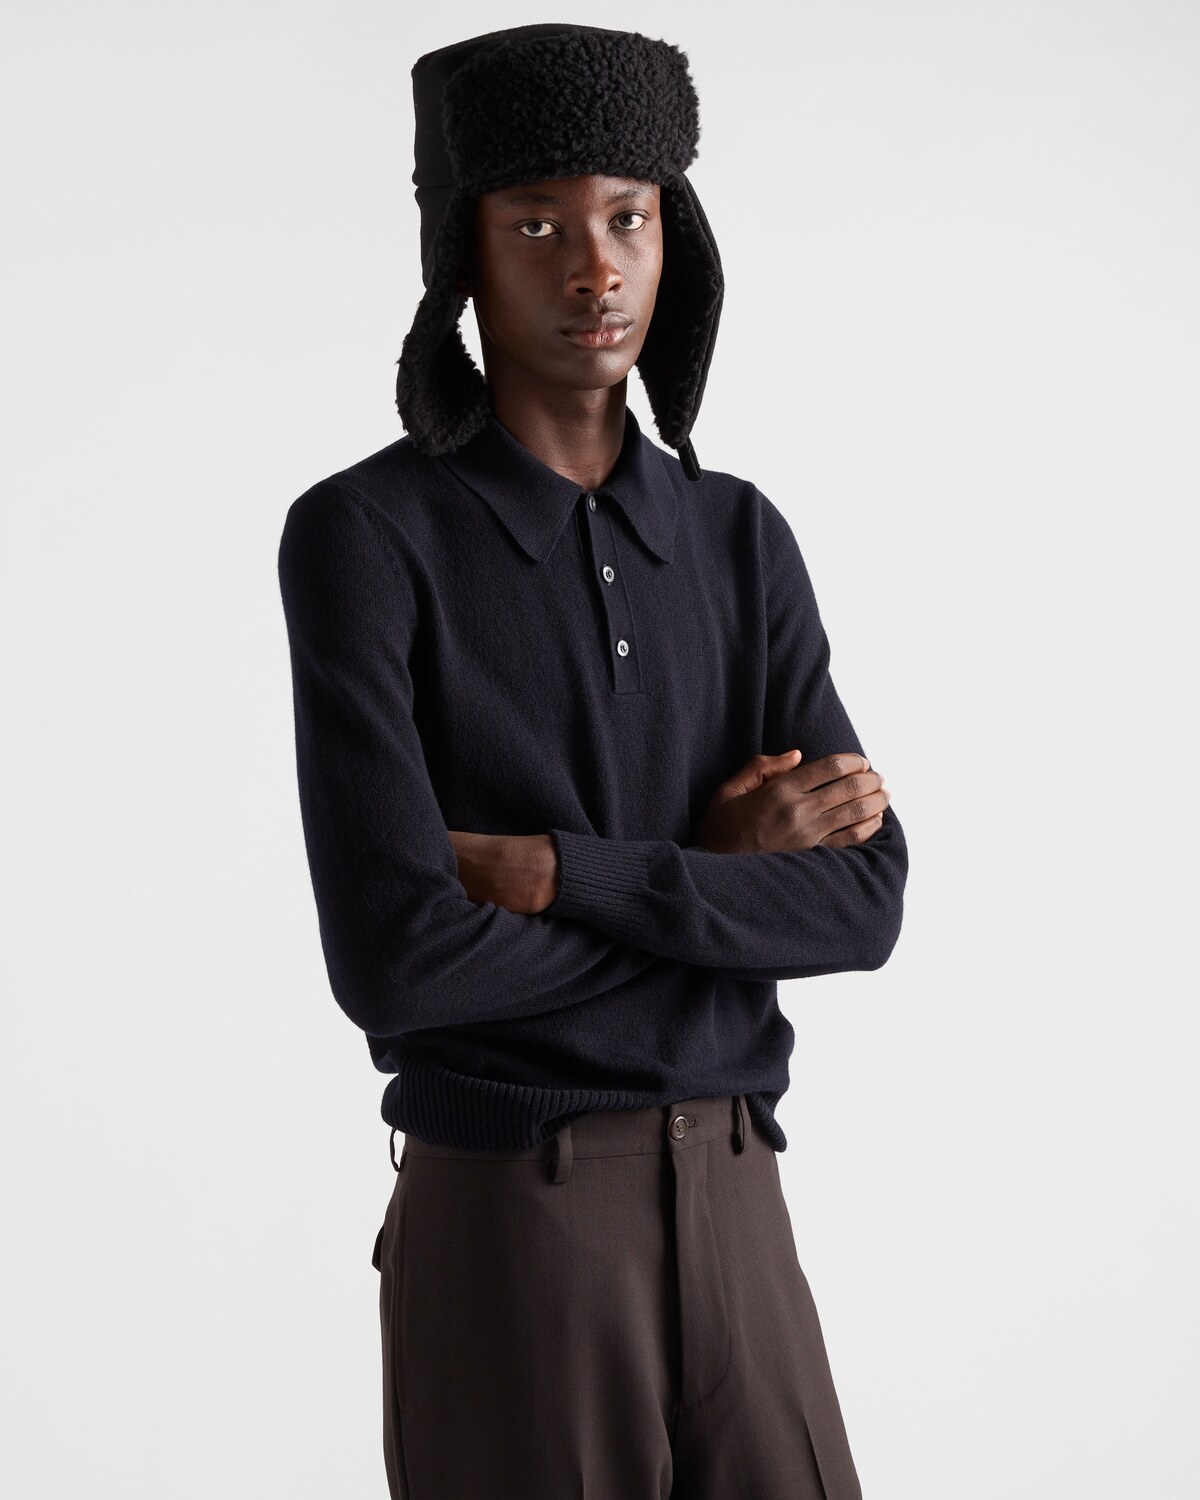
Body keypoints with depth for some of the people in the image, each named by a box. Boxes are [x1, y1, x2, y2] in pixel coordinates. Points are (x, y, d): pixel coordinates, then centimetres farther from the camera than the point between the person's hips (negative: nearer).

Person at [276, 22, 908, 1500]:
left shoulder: (740, 541, 7)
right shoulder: (361, 537, -11)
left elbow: (862, 901, -5)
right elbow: (396, 962, -21)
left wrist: (558, 870, -17)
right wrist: (710, 879, -11)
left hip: (733, 1212, 5)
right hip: (499, 1230, -5)